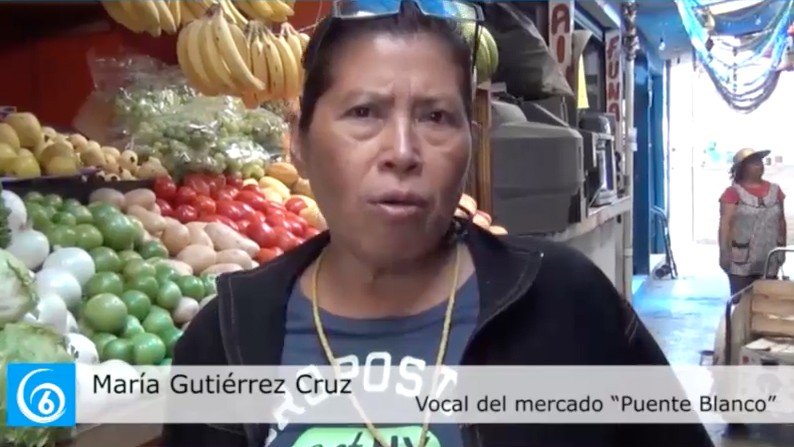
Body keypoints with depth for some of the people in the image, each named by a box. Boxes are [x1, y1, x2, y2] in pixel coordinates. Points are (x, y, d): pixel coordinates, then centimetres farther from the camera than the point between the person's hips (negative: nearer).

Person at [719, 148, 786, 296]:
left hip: (769, 262, 5)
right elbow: (725, 224, -9)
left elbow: (781, 221, 16)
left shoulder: (775, 190, 9)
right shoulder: (733, 192, -5)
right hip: (741, 262, -4)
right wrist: (724, 252, -14)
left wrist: (783, 248, 16)